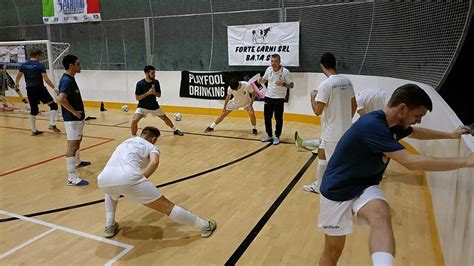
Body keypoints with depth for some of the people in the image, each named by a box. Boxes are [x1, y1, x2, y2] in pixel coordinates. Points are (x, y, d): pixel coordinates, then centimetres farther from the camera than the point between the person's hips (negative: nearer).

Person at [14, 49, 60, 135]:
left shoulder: (24, 65, 10)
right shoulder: (40, 65, -8)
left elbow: (18, 76, 21)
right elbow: (46, 79, -16)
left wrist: (16, 84, 40)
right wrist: (54, 88, -11)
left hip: (30, 90, 6)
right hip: (40, 88, -6)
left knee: (33, 110, 12)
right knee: (53, 105, 3)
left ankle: (34, 130, 17)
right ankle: (52, 125, -8)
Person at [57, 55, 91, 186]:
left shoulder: (71, 79, 12)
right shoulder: (66, 80, -19)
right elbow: (61, 99, -33)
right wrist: (74, 111, -22)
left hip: (78, 118, 10)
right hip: (72, 119, -10)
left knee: (78, 140, 27)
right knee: (72, 145, -10)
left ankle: (77, 162, 49)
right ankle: (72, 178, -9)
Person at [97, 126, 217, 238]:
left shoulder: (126, 141, 37)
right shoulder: (151, 147, 20)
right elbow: (154, 162, -4)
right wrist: (141, 179, 5)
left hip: (103, 179, 5)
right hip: (128, 178, -5)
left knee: (111, 192, 44)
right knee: (166, 206, 6)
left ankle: (109, 226, 36)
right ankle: (204, 226, 12)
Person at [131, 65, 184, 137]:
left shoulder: (156, 82, -9)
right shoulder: (140, 83, -18)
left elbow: (159, 95, 0)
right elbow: (137, 97, -16)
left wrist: (154, 92, -24)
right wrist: (148, 93, -28)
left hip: (154, 105, 4)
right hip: (143, 106, -3)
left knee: (165, 118, 16)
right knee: (134, 121, -23)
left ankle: (175, 130, 40)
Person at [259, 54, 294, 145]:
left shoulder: (285, 71, -13)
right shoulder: (268, 69, 1)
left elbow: (291, 85, -11)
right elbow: (264, 79, 17)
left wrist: (283, 84, -30)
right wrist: (261, 80, -7)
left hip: (279, 98, -4)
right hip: (268, 97, 5)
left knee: (278, 118, 3)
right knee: (267, 117, 9)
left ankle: (277, 137, 17)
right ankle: (269, 135, 25)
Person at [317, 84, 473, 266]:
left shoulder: (393, 124, 1)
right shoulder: (372, 125, -28)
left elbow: (415, 132, 28)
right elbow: (411, 162, -34)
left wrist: (450, 135, 29)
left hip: (364, 187, 6)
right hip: (337, 189, -6)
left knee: (381, 215, -30)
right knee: (333, 250, 6)